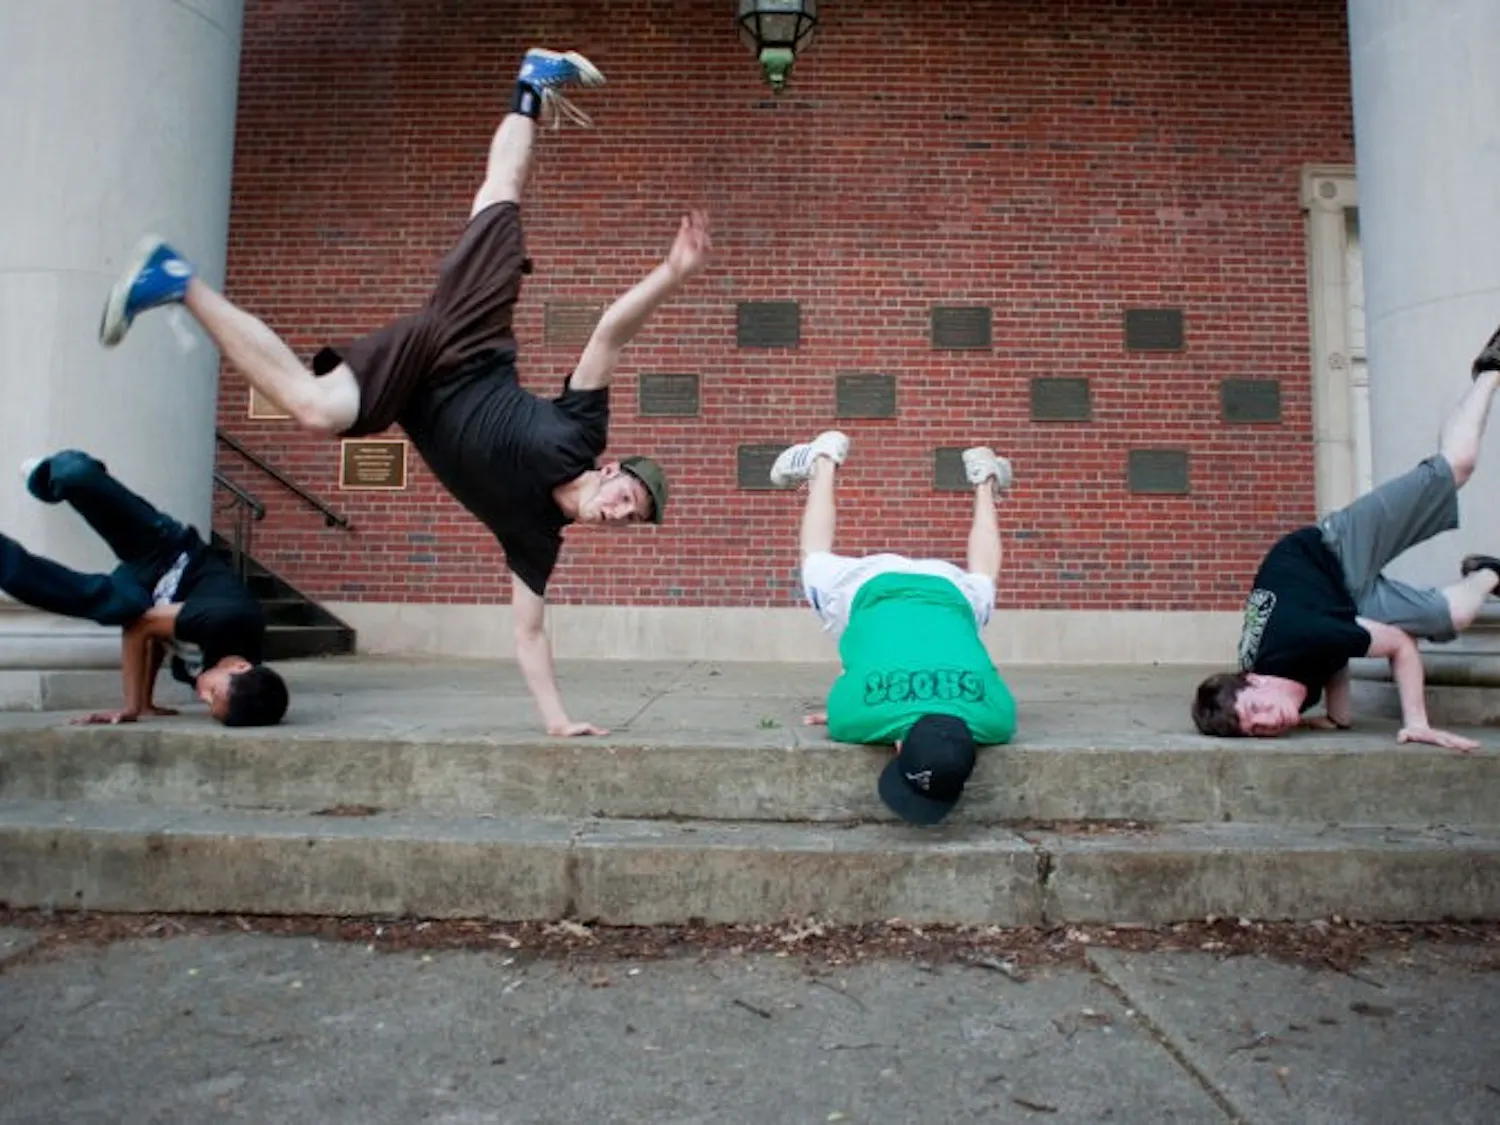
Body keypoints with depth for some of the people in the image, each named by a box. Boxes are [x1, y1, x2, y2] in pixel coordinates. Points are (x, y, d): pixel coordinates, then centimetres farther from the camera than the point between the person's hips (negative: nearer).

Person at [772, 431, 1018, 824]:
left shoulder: (995, 718, -37)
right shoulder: (858, 713, -42)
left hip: (948, 591, 2)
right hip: (871, 589, -1)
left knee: (980, 580, 38)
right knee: (817, 562, 33)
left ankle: (983, 480, 54)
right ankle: (824, 460, 47)